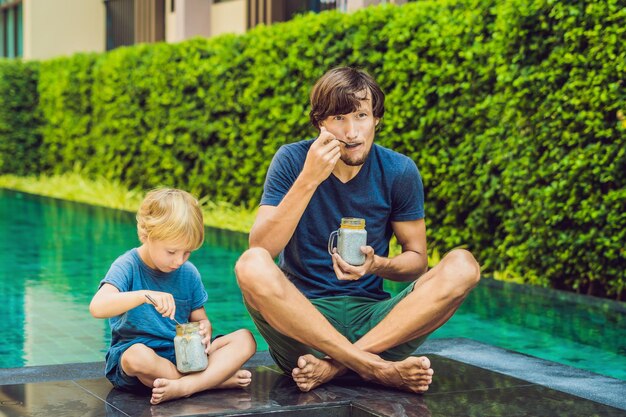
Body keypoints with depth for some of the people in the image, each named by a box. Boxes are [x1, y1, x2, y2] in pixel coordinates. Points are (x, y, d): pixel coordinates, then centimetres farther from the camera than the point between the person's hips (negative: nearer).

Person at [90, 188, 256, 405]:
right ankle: (217, 377, -21)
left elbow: (199, 318, 13)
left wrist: (204, 329, -12)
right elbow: (97, 307, -26)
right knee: (138, 355, -41)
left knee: (245, 339, -13)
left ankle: (182, 387, -33)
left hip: (182, 355, 5)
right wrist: (144, 295, -39)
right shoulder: (128, 266, -10)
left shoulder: (188, 273, 5)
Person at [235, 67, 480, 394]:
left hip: (370, 314, 2)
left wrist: (378, 265, -17)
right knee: (251, 266, -32)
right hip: (300, 314, -2)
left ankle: (333, 365, -27)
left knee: (462, 266, -20)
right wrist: (309, 180, -25)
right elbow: (260, 248, -15)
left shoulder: (399, 172, -1)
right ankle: (379, 369, -30)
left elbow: (416, 259, 6)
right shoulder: (292, 161, -5)